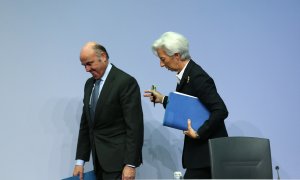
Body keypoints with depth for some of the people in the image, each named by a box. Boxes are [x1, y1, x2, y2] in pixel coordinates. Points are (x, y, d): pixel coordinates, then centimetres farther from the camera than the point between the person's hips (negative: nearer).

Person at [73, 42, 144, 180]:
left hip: (117, 158, -7)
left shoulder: (126, 82, -11)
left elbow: (134, 126, -15)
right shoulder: (89, 84, 13)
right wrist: (80, 160, 11)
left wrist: (130, 164, -18)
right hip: (99, 159, 7)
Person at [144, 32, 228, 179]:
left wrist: (198, 133, -21)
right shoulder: (186, 75, 9)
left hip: (207, 149, -10)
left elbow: (220, 111, -25)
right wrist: (163, 100, 15)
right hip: (199, 148, 10)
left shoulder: (198, 77, -20)